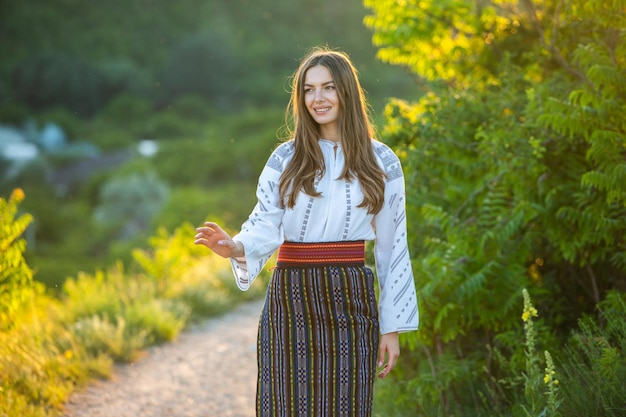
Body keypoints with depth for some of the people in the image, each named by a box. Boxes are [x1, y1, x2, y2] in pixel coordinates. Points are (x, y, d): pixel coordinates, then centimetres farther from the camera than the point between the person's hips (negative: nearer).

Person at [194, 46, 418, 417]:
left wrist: (392, 329, 3)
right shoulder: (286, 158, 5)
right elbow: (266, 226, -4)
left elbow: (393, 248, 5)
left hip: (350, 302, 0)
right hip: (290, 302, 1)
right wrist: (235, 247, -28)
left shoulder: (382, 162, 4)